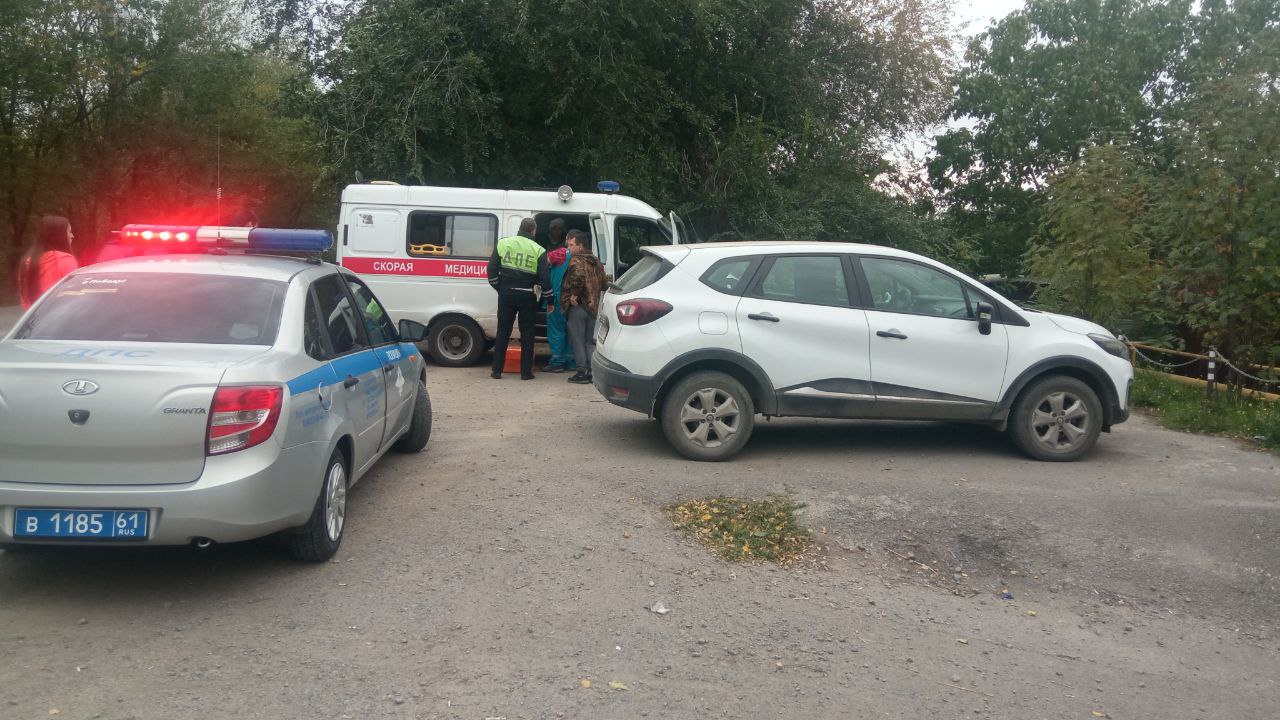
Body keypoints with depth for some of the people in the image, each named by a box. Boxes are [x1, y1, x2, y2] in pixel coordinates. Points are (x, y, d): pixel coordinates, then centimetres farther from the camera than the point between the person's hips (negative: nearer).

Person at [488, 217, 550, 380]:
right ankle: (526, 372, 9)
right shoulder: (538, 250, -4)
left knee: (503, 331, 9)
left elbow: (492, 269, 2)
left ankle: (497, 371, 10)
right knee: (527, 333, 8)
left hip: (506, 295, 2)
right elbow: (544, 278, -6)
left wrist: (499, 288, 13)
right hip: (527, 297, -2)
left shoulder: (503, 243, 2)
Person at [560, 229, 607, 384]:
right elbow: (603, 281, 17)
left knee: (578, 341, 0)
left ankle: (582, 372, 0)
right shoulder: (596, 262, 13)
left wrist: (574, 294, -21)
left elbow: (578, 277, -31)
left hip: (578, 307, -7)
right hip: (593, 306, 8)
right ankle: (592, 371, 14)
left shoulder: (576, 261, -12)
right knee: (590, 341, 14)